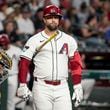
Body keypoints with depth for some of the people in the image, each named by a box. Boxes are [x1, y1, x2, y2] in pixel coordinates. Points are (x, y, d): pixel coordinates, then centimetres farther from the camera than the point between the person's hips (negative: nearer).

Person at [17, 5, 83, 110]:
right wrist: (22, 85, -7)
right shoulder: (34, 40, 1)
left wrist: (77, 87, 4)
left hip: (62, 88, 2)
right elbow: (24, 63, 0)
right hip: (42, 88, -2)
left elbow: (76, 64, 10)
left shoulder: (69, 40, 9)